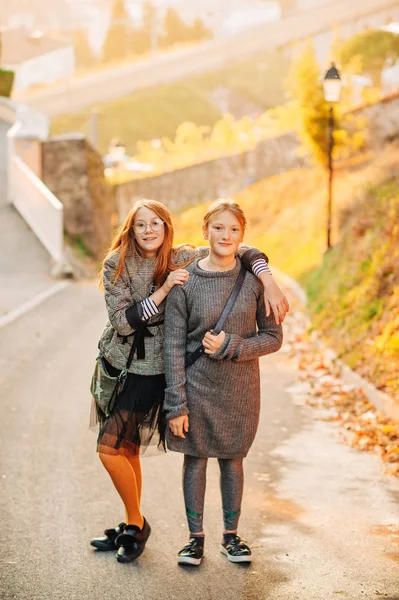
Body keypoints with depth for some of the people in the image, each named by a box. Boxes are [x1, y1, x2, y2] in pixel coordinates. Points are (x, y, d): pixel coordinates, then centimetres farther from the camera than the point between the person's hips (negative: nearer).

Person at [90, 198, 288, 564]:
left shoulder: (182, 259, -9)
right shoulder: (117, 264, -6)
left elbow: (242, 252, -6)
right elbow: (122, 321, -14)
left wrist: (271, 286, -20)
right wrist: (163, 290, -23)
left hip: (151, 370, -3)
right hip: (116, 363, 4)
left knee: (110, 447, -10)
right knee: (126, 448, 13)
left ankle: (137, 524, 9)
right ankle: (132, 526, 30)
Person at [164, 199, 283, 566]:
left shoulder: (255, 280, -4)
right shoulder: (184, 282, -7)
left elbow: (273, 337, -2)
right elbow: (173, 346, -6)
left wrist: (229, 346, -17)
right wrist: (176, 404, -9)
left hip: (240, 388, 1)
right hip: (197, 387, 0)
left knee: (232, 460, 12)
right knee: (196, 459, 8)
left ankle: (231, 535, 27)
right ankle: (196, 537, 23)